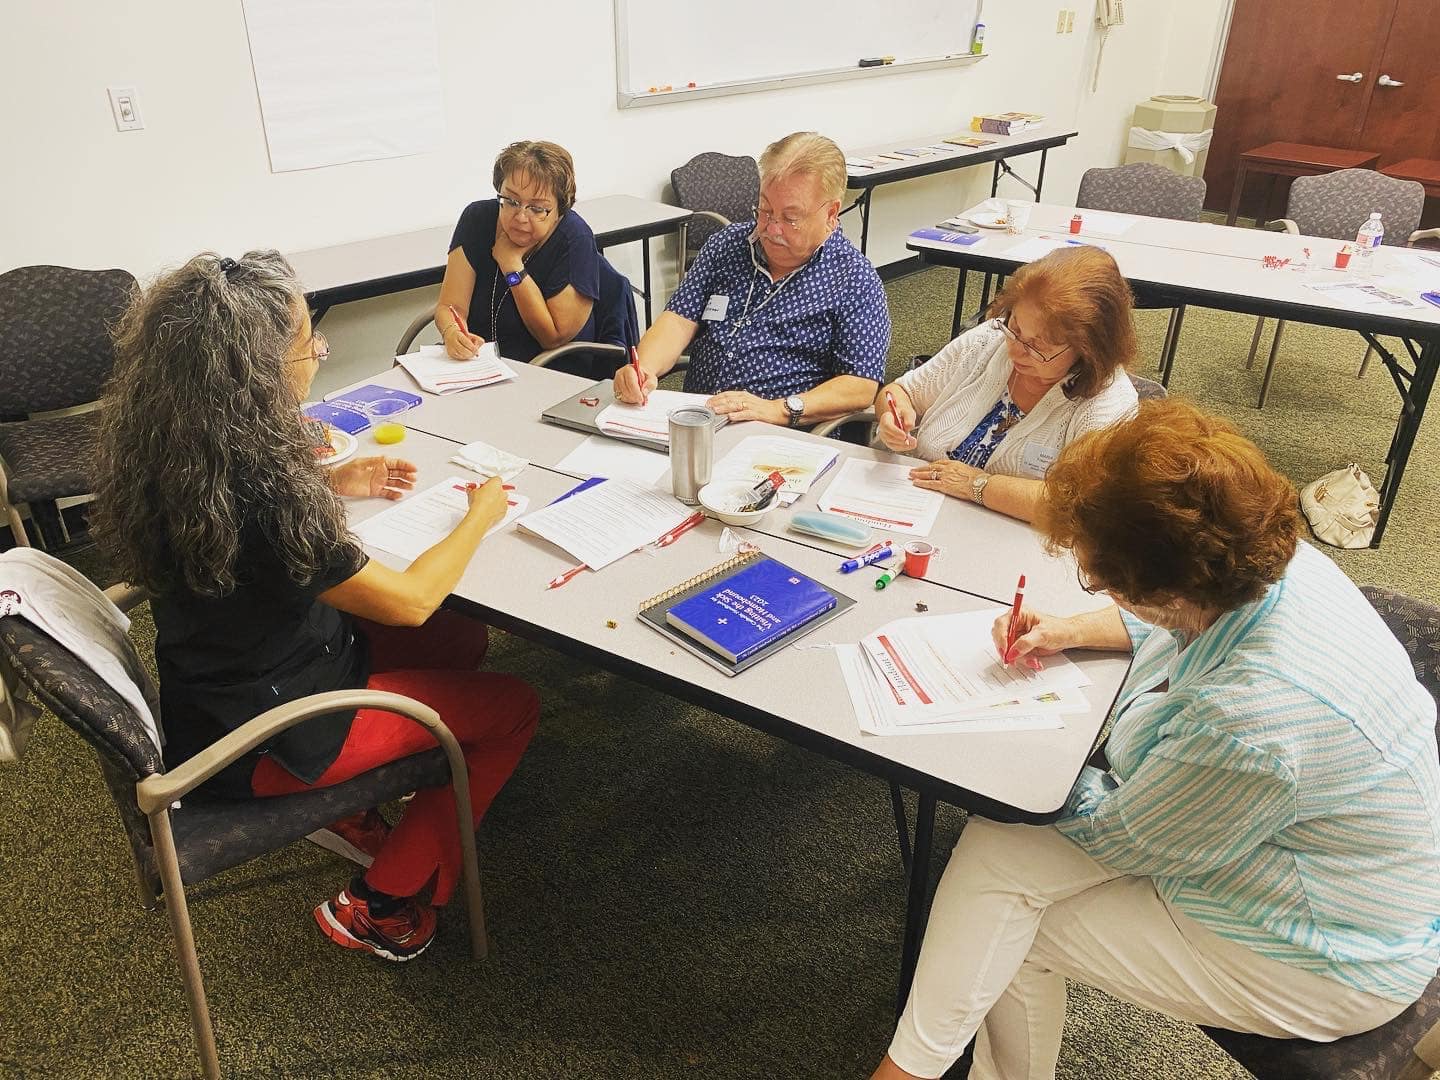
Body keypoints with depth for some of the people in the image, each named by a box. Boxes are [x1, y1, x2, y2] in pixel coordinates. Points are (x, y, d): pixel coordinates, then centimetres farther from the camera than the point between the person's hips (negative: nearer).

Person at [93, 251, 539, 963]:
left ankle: (350, 808, 22)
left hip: (216, 685, 9)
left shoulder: (175, 450, -9)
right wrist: (480, 515, -8)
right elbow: (409, 600, -24)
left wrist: (328, 483, 4)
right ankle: (380, 909, 13)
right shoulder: (255, 500, -36)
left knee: (462, 641, 17)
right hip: (261, 740, -8)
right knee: (513, 707, 2)